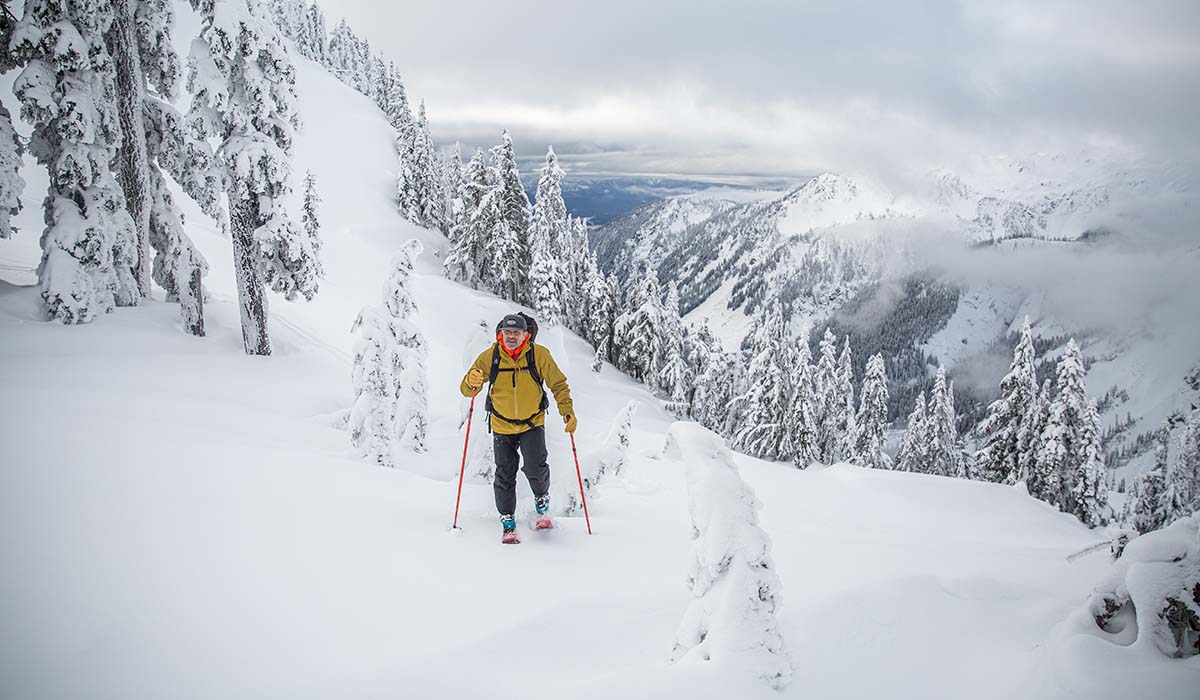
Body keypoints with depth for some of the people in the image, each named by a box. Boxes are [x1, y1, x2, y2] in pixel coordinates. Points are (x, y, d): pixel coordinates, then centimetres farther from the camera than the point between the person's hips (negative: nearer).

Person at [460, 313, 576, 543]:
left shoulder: (539, 355, -15)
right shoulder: (489, 357, -13)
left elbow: (558, 384, -4)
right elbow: (466, 389, -10)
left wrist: (567, 411, -15)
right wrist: (472, 383, -34)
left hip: (532, 423, -1)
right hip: (502, 426, 1)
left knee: (536, 468, -12)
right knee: (505, 475, 2)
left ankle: (542, 499, 21)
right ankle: (507, 521, 19)